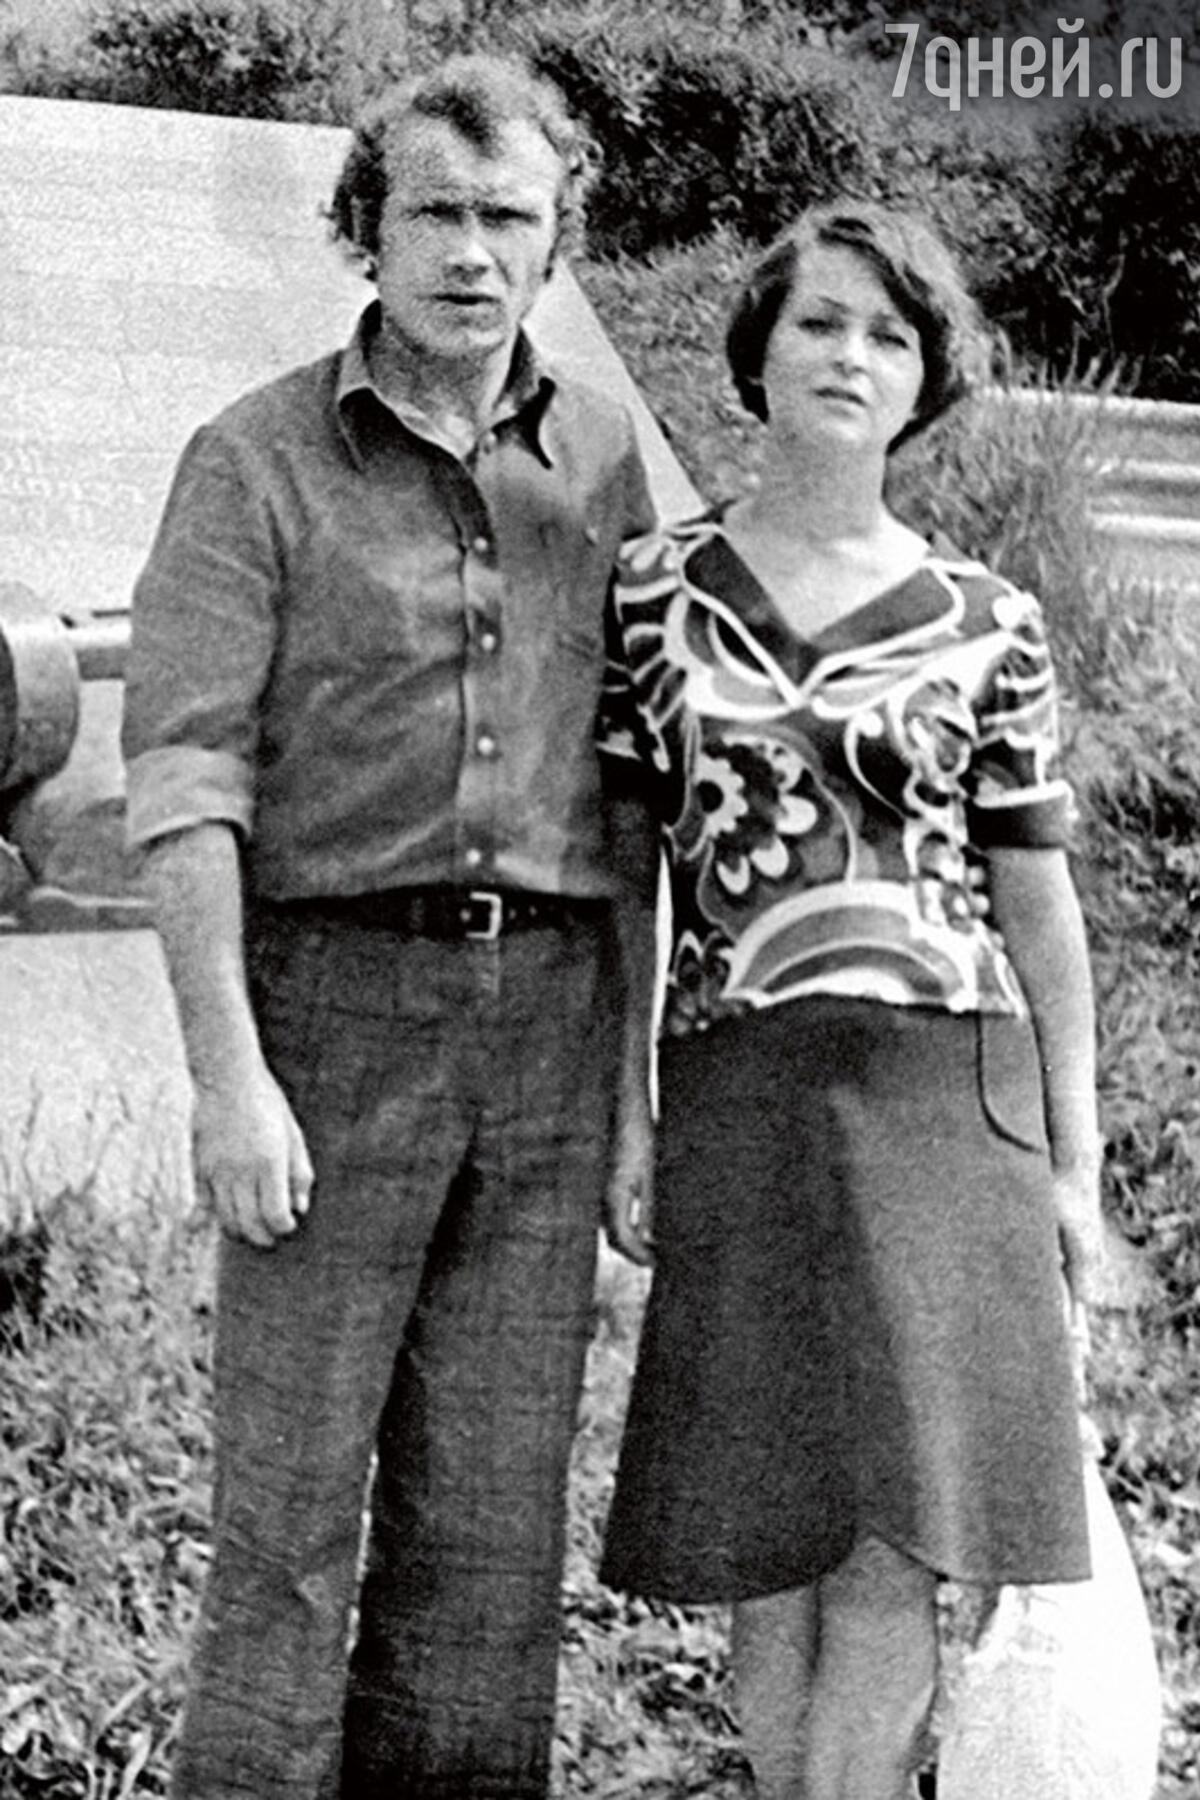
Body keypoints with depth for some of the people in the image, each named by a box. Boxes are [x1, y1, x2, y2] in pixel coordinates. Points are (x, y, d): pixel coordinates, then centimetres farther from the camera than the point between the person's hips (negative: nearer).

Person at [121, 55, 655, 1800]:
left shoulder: (604, 459, 10)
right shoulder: (259, 462, -2)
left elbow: (631, 769, 14)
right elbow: (185, 782, -7)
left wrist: (642, 1048, 10)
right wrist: (228, 1071, -15)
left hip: (552, 1007, 4)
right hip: (339, 997, -4)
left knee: (496, 1507, 7)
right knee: (292, 1500, -3)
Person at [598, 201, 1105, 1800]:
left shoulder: (983, 626, 6)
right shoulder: (653, 593, 6)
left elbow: (1039, 906, 9)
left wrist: (1074, 1166, 6)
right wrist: (619, 1132, 4)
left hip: (948, 1087, 0)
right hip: (738, 1095, 1)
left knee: (897, 1543, -6)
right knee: (766, 1543, 3)